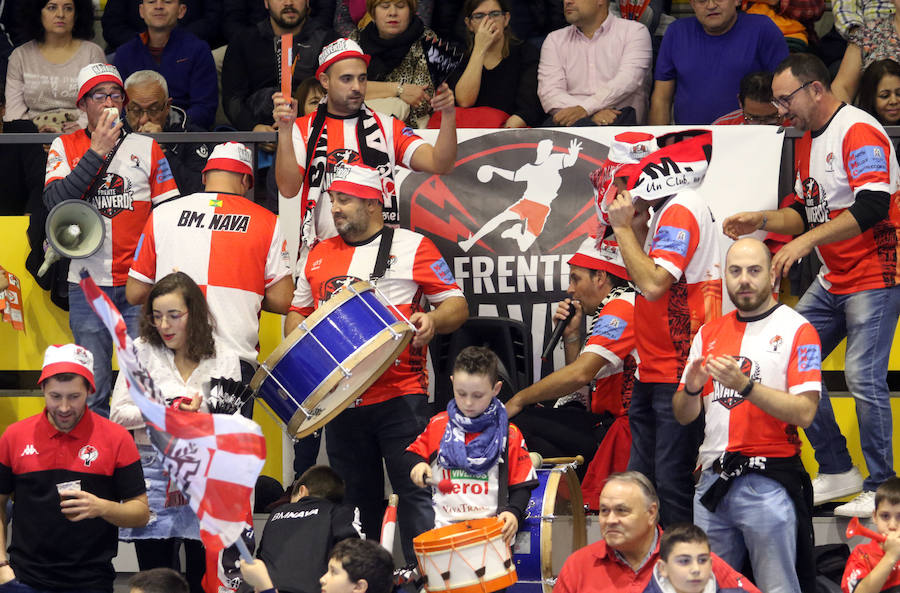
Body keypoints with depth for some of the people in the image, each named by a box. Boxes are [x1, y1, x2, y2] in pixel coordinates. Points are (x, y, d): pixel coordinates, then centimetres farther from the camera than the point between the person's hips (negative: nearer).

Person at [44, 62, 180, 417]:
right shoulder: (65, 147, 7)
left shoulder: (146, 148, 7)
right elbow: (55, 201, -10)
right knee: (92, 390, 2)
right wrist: (97, 151, -12)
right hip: (88, 284, 0)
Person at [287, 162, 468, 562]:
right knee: (354, 498, 11)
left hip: (400, 397, -5)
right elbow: (299, 311, 26)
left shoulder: (412, 248, 2)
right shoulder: (319, 255, 16)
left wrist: (433, 320, -19)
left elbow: (456, 304, 2)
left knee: (414, 491, -10)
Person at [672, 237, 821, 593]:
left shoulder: (797, 330, -2)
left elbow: (804, 413, -12)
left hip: (768, 484, -5)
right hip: (713, 483, 5)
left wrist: (744, 385, -22)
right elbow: (683, 415, 15)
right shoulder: (709, 334, 15)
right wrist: (691, 390, -8)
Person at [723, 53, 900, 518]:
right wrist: (762, 221, 3)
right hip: (833, 281, 10)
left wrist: (805, 241, -27)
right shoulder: (807, 142, 15)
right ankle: (836, 471, 10)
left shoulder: (859, 132, -15)